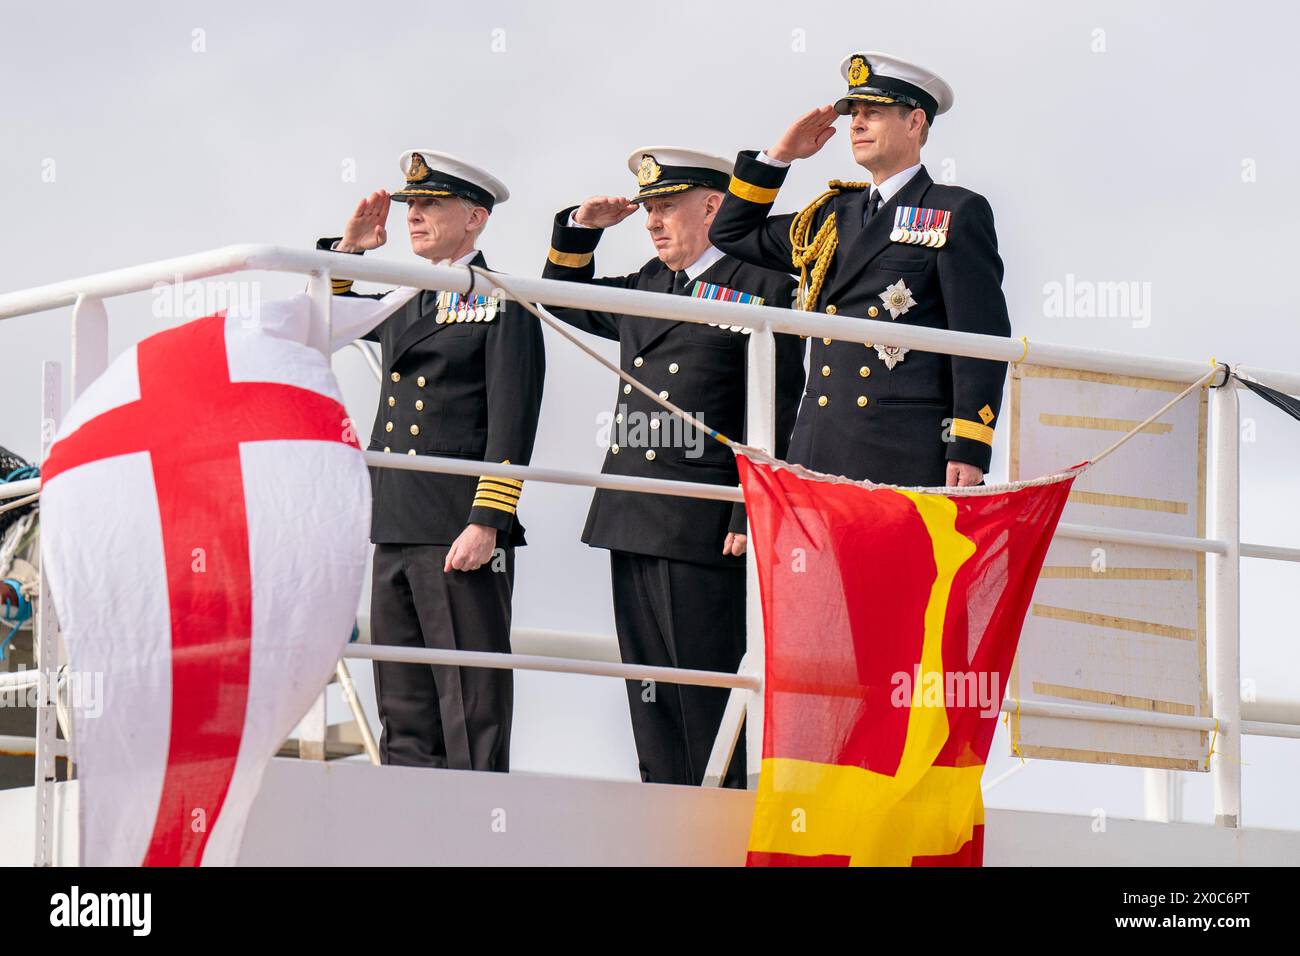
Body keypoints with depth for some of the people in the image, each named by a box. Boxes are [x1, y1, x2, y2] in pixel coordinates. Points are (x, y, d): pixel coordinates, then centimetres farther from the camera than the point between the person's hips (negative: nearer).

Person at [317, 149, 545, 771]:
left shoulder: (503, 304, -4)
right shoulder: (401, 305, 19)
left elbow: (511, 426, -11)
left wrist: (485, 525, -19)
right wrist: (349, 249, 18)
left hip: (463, 534, -8)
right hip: (395, 533, 8)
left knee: (471, 709, -7)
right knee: (404, 716, 9)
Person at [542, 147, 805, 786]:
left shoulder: (763, 288, -4)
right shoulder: (647, 285, 18)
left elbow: (776, 417, -9)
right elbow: (566, 301, 35)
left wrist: (749, 517, -15)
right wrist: (581, 229, 18)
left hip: (702, 527, -8)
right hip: (632, 520, 8)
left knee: (704, 696, -6)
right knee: (648, 697, 9)